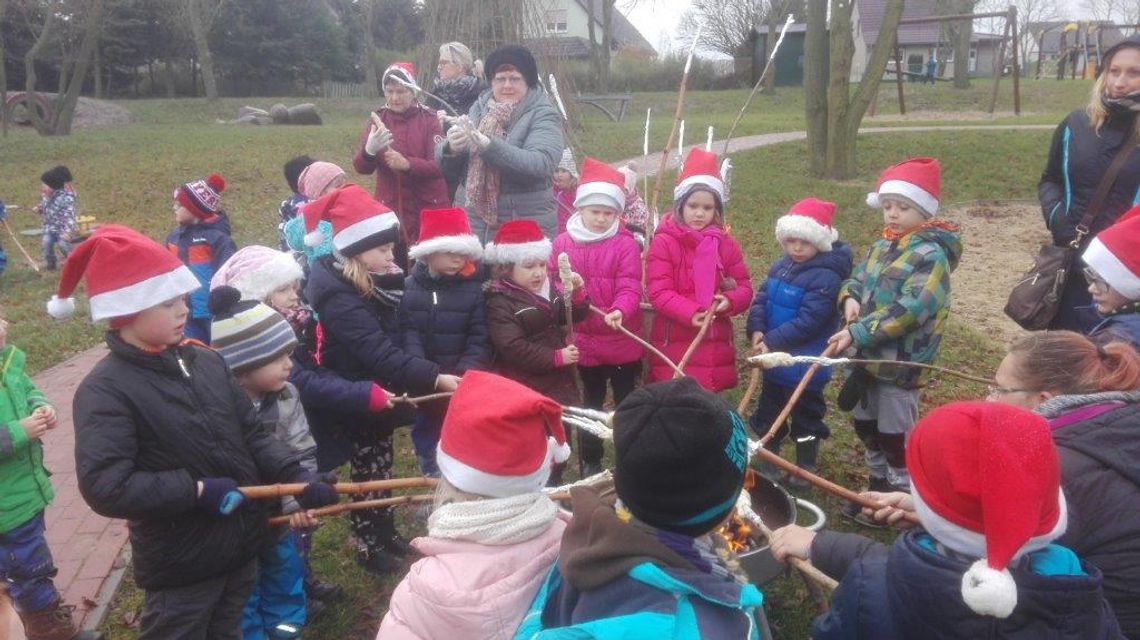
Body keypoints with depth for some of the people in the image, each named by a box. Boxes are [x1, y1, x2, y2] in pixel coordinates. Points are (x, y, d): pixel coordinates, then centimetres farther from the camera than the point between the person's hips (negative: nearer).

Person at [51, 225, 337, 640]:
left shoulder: (206, 361, 1)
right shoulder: (106, 391, -19)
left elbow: (251, 434, 5)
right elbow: (104, 486, -27)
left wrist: (295, 477, -9)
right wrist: (197, 490, -24)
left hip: (242, 544, 6)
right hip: (180, 567, -6)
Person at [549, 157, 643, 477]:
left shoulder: (626, 244, -10)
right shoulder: (563, 242, -2)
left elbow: (630, 287, -18)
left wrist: (620, 311, -37)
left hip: (622, 340, -2)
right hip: (584, 340, 3)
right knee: (590, 403, 19)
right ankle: (590, 463, 34)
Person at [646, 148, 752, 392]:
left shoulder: (726, 244, 7)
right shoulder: (663, 242, -7)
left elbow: (744, 286, 9)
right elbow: (658, 291, -13)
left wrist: (730, 301, -15)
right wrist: (690, 313, -27)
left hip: (715, 343, 4)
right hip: (673, 344, -4)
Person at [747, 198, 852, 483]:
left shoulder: (825, 278, -22)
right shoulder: (781, 266, 3)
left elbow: (807, 321, -27)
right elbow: (761, 298, 2)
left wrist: (772, 341, -27)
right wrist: (757, 330, -14)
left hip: (804, 365, -8)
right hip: (774, 358, 8)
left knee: (805, 417, 11)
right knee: (768, 412, 22)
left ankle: (805, 468, 29)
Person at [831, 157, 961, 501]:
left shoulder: (931, 255, -17)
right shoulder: (881, 247, 9)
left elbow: (908, 308, -26)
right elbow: (856, 279, 15)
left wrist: (856, 333, -29)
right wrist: (849, 298, -10)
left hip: (899, 361, -8)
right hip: (868, 355, 8)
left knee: (896, 438, 4)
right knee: (866, 426, 20)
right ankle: (879, 490, 39)